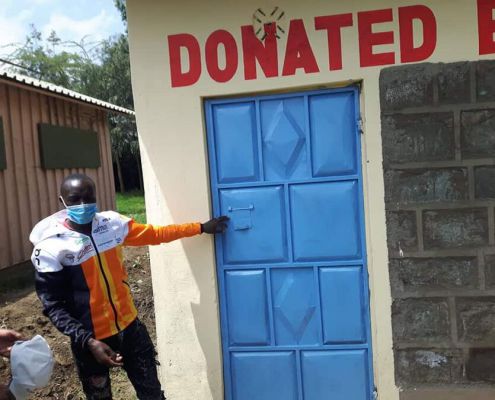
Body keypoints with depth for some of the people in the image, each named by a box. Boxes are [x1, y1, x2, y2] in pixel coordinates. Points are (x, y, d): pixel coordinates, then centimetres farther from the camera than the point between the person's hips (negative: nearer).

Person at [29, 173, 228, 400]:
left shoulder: (112, 223, -5)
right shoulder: (51, 247, -16)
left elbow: (155, 234, 7)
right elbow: (53, 306, -14)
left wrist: (201, 228, 7)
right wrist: (88, 341, -24)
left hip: (129, 326, 4)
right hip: (91, 339, -3)